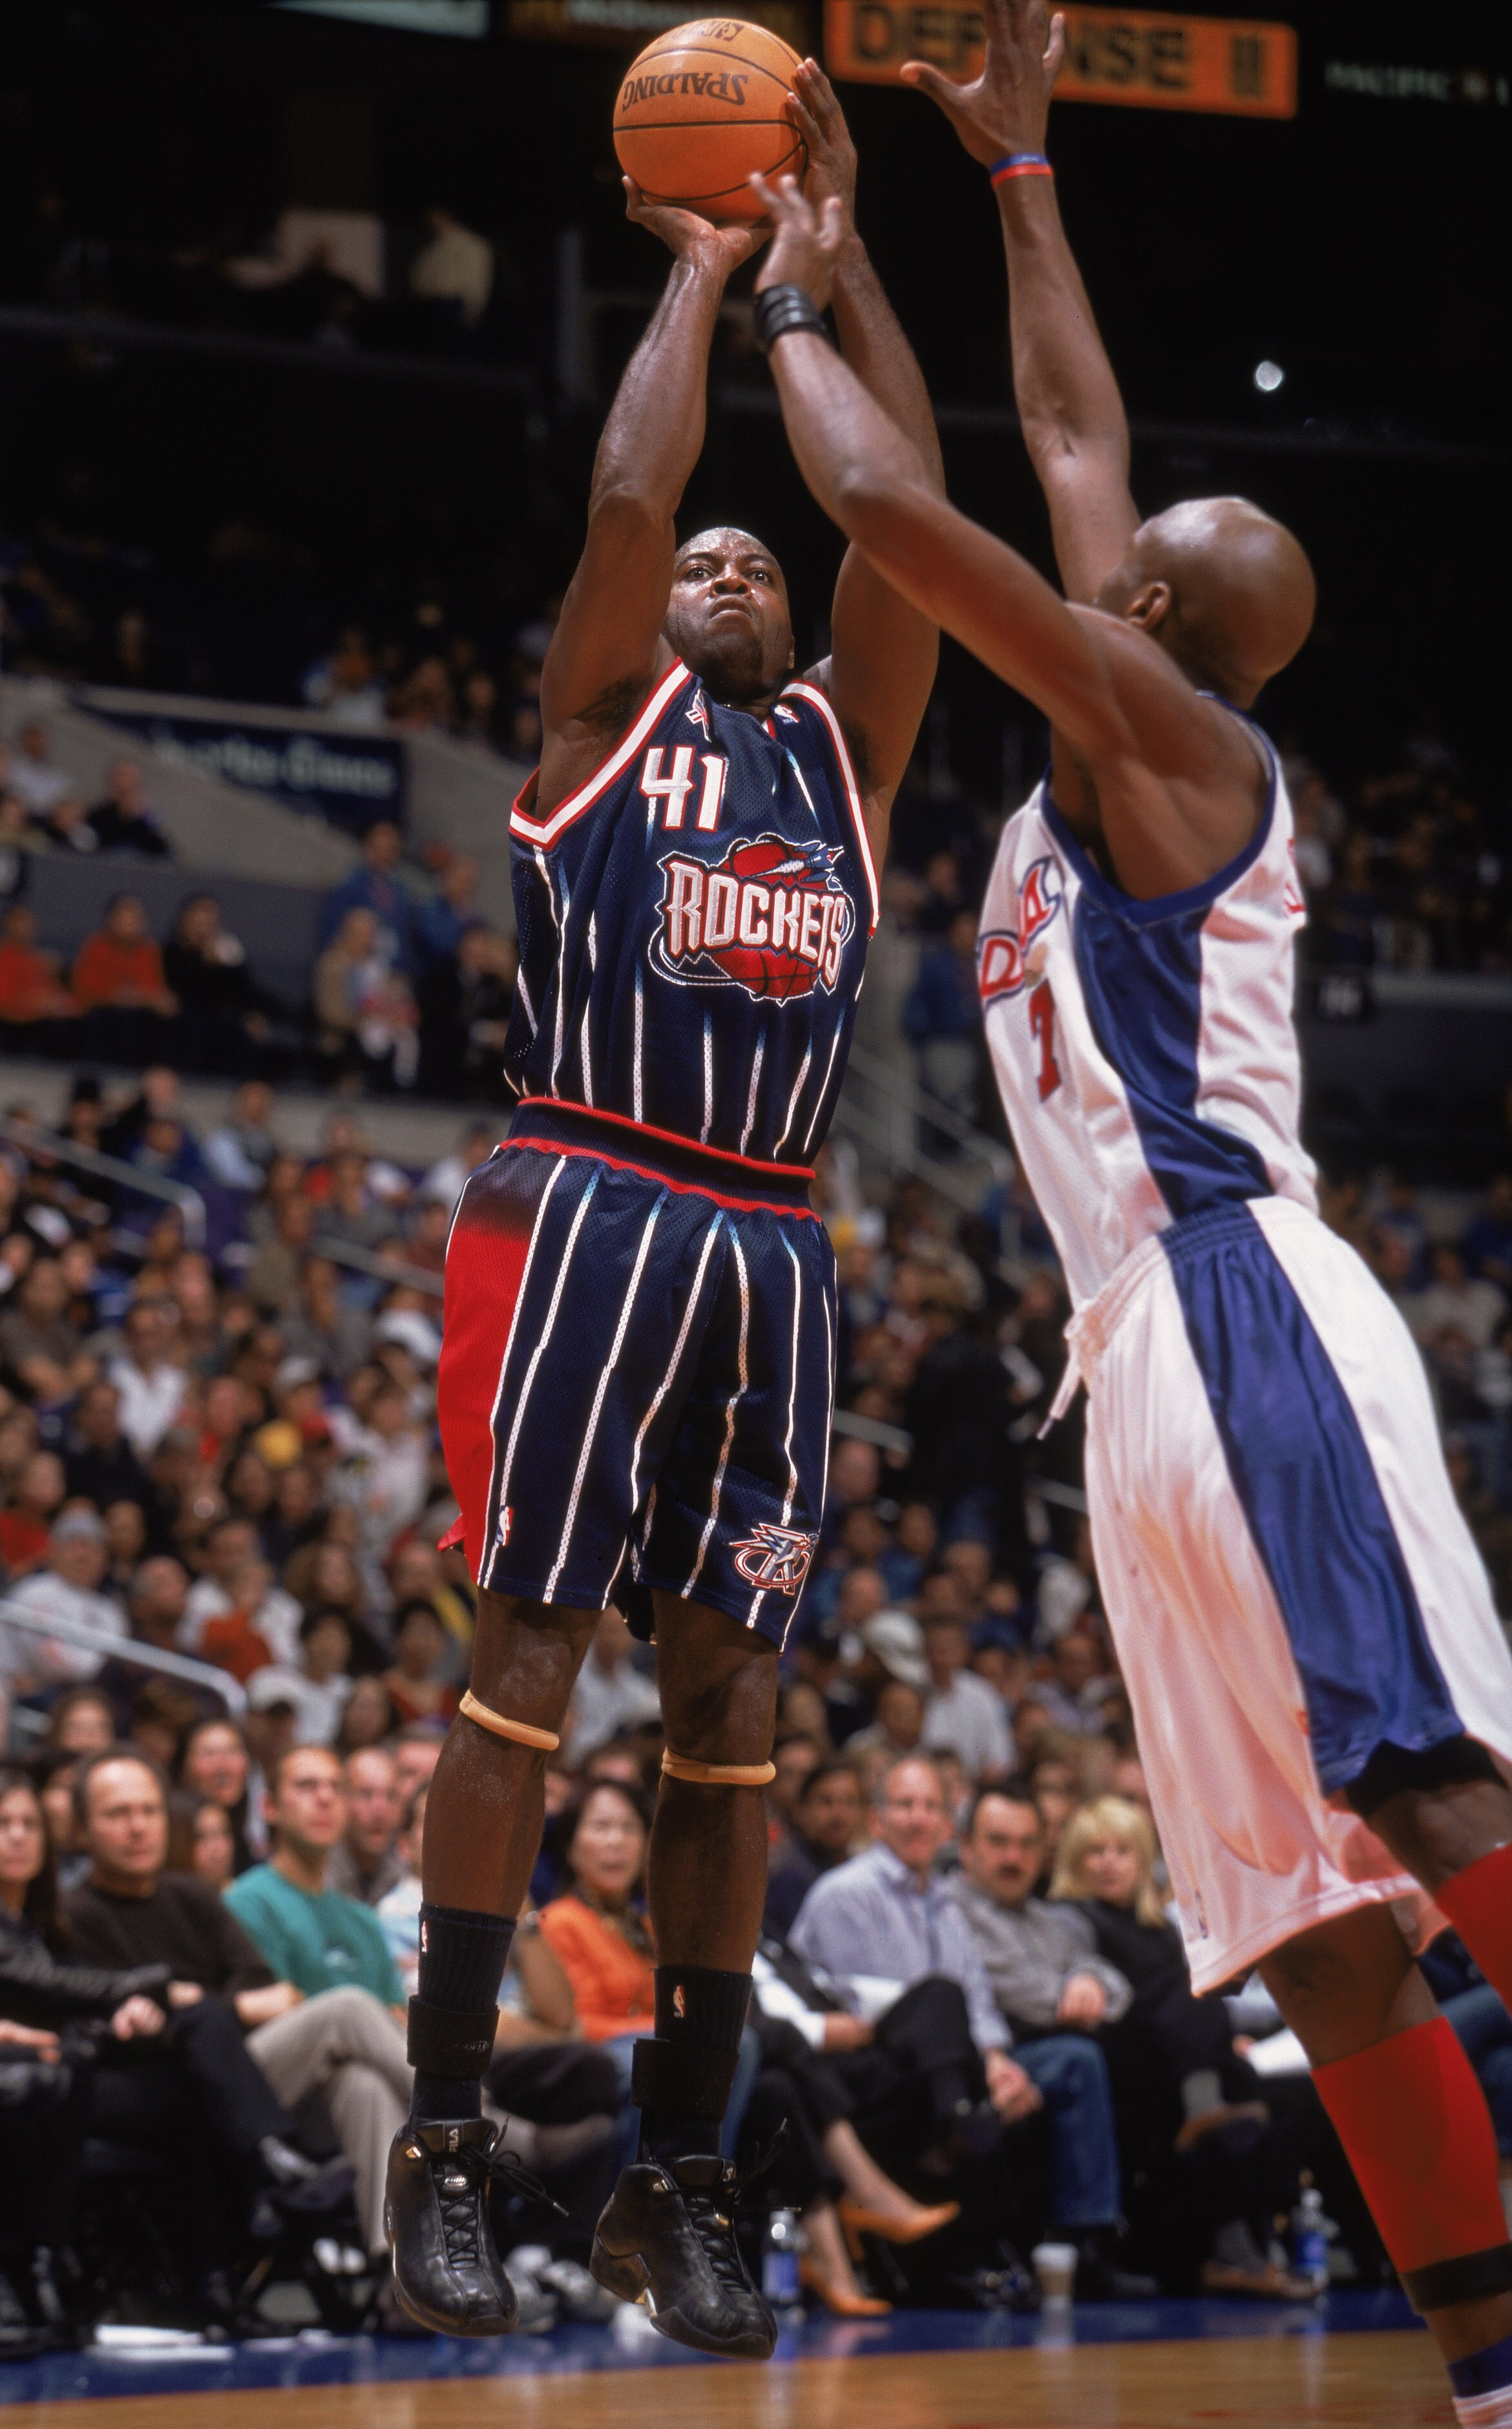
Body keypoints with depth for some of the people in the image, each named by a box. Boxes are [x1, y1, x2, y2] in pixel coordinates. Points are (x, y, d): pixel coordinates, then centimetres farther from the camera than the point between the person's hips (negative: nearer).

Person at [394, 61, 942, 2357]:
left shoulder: (843, 739, 20)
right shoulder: (605, 710, 11)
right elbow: (626, 491, -3)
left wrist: (837, 249, 12)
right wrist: (704, 269, 9)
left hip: (771, 1250, 4)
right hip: (591, 1212, -4)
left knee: (736, 1701, 3)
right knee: (526, 1663, -8)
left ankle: (679, 2178, 7)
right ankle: (442, 2141, -4)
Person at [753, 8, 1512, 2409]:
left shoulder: (1162, 726, 0)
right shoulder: (1125, 763, 23)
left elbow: (891, 502, -6)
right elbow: (1072, 434, 34)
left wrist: (793, 301, 11)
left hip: (1247, 1318, -10)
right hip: (1156, 1384, 10)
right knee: (1312, 1926, 3)